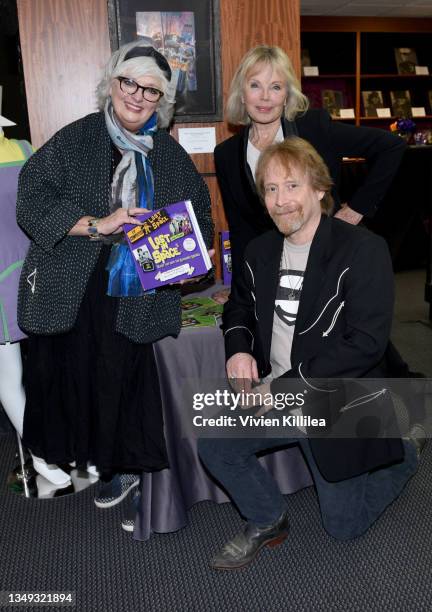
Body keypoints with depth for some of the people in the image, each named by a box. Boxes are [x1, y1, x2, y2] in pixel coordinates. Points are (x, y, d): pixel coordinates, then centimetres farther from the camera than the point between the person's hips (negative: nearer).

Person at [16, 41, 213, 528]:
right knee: (66, 371, 8)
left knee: (121, 375, 4)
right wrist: (96, 224, -18)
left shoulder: (170, 155, 10)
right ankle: (64, 451, 33)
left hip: (134, 293, 1)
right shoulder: (74, 140, 1)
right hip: (71, 287, 0)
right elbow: (32, 202, -7)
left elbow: (200, 216, 15)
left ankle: (123, 465, 25)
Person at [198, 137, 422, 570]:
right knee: (212, 445, -12)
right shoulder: (260, 251, 3)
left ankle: (403, 451, 33)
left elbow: (365, 343, -23)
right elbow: (239, 305, 20)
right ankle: (267, 522, 15)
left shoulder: (363, 250, -17)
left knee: (342, 526, 7)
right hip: (271, 393, 5)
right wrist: (238, 348, -4)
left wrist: (285, 386, -23)